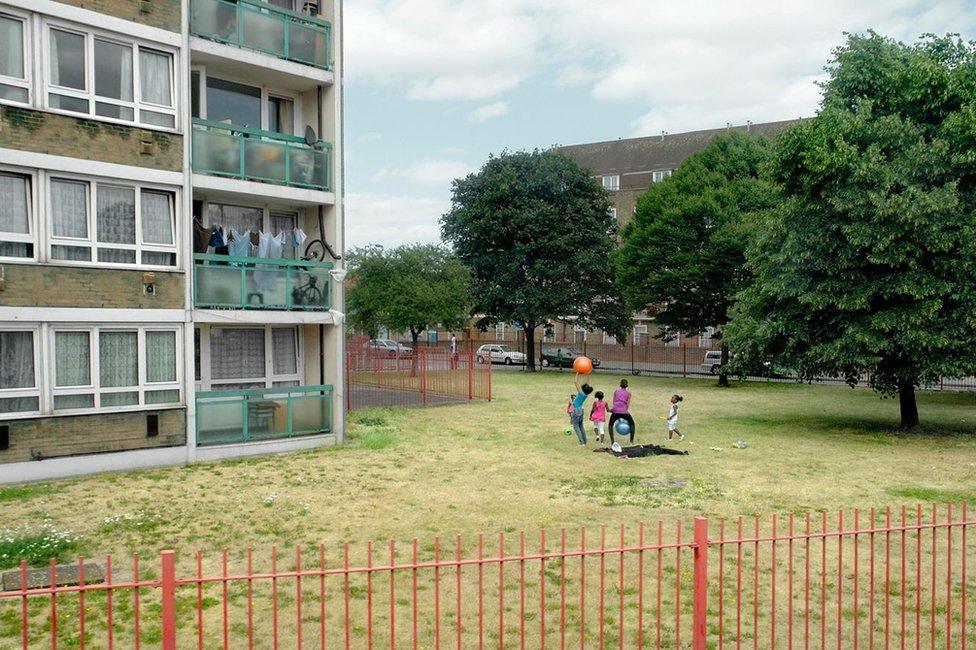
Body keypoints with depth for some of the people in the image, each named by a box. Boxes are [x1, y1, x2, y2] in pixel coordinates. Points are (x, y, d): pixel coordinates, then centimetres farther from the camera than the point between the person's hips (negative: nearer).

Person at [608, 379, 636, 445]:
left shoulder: (616, 391, 15)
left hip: (615, 410, 1)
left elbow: (614, 403, 14)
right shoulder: (628, 393, 12)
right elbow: (627, 405, 9)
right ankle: (631, 440, 15)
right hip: (624, 411, -1)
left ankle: (612, 440, 13)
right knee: (632, 424, 22)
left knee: (610, 425, 22)